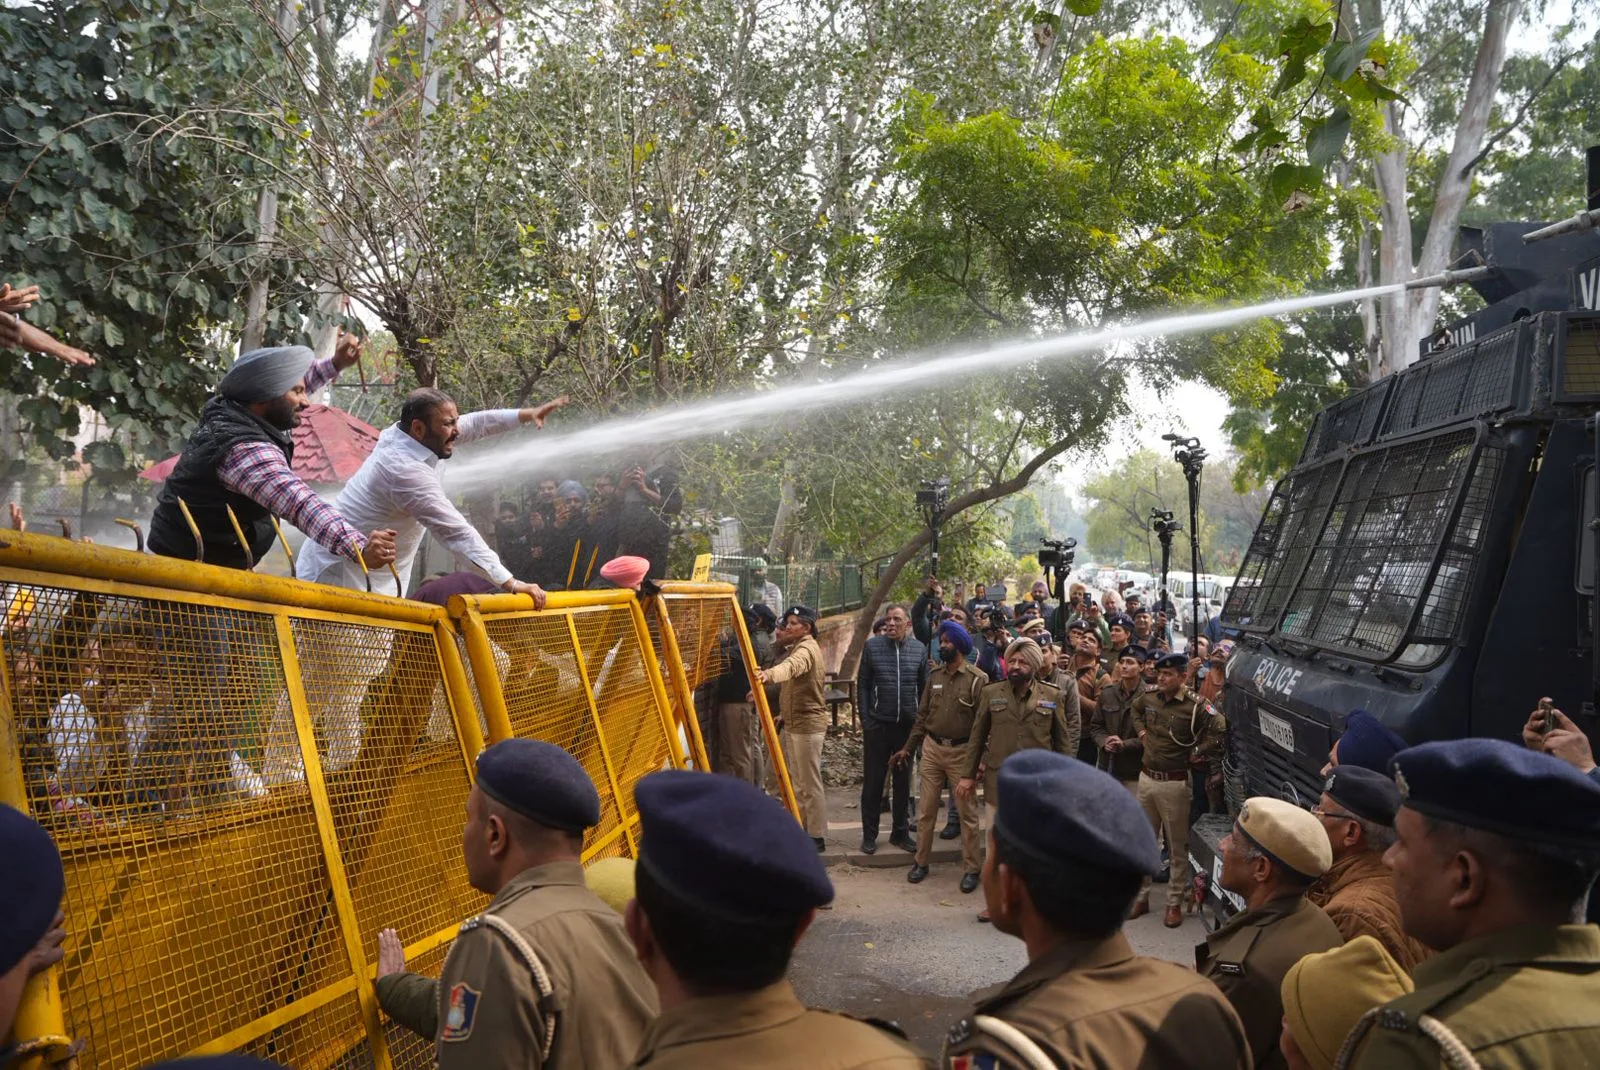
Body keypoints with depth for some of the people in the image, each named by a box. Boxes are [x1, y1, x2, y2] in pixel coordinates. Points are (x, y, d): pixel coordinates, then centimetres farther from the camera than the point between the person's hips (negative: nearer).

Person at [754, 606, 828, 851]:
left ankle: (817, 837, 0)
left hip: (807, 724, -10)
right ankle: (801, 830, 20)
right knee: (797, 782, 14)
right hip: (793, 722, 10)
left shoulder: (807, 649, -17)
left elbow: (792, 666, -40)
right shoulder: (797, 647, 17)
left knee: (810, 783, -5)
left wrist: (769, 675, -58)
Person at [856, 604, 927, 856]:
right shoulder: (872, 646, -4)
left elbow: (924, 687, 7)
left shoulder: (919, 649, 1)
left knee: (903, 780, 12)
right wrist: (865, 719, -6)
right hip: (878, 724, -2)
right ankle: (869, 835, 14)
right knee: (873, 780, 4)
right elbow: (862, 684, -1)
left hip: (907, 725, 2)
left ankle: (900, 832, 24)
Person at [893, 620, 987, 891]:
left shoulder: (977, 679, -9)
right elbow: (922, 715, 12)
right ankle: (921, 862, 21)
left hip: (961, 751, -5)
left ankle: (970, 869, 12)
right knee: (925, 809, 10)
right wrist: (908, 748, 11)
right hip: (932, 748, 5)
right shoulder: (935, 676, 8)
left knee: (967, 813, 4)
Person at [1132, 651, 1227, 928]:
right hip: (1147, 777, 6)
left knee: (1178, 846, 4)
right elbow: (1136, 709, 27)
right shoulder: (1148, 698, 3)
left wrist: (1197, 754, -12)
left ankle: (1174, 903, 14)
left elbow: (1220, 732, -22)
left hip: (1174, 783, -6)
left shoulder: (1194, 705, -16)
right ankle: (1139, 895, 24)